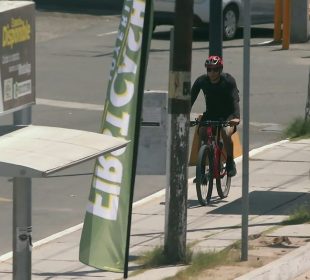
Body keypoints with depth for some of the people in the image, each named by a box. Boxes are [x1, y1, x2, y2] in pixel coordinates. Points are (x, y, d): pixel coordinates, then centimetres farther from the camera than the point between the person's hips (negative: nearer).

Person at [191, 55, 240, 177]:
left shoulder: (228, 80, -18)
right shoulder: (201, 81, -12)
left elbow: (235, 100, -28)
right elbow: (191, 99, -16)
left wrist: (236, 117, -46)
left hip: (227, 115, -3)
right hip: (210, 114, 3)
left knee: (226, 133, -32)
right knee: (201, 134, -22)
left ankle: (230, 162, -9)